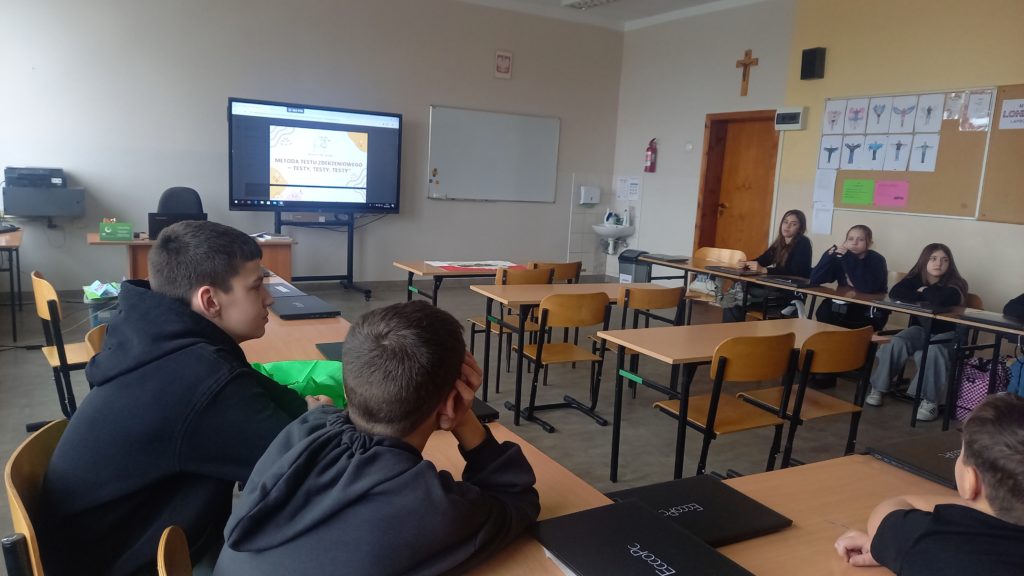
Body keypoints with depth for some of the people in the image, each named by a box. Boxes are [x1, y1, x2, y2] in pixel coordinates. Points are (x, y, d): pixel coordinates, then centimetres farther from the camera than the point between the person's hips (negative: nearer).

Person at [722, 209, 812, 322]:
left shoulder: (803, 244, -9)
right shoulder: (780, 243, 14)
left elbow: (795, 272, -21)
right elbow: (762, 260, 10)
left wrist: (764, 270, -29)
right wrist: (746, 264, -13)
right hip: (777, 287, 8)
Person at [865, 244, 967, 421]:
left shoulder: (955, 284, -14)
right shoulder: (916, 278, -1)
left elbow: (940, 299, -37)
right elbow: (895, 293, -19)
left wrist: (924, 291, -16)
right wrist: (925, 296, -24)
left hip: (946, 334, -4)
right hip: (920, 329, 4)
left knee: (933, 352, -36)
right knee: (896, 343, -26)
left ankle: (931, 401, -23)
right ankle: (877, 388, -14)